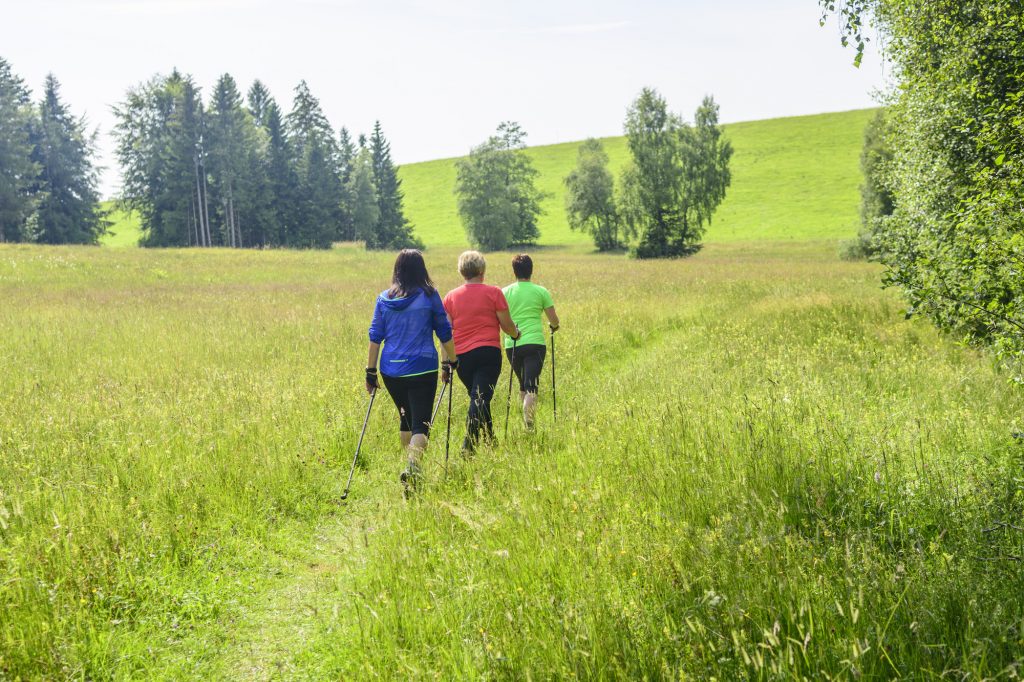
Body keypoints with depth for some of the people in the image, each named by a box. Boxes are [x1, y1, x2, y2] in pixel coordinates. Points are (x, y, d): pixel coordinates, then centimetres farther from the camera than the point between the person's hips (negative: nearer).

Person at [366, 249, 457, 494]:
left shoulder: (383, 299, 5)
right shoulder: (429, 296, -2)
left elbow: (375, 336, 4)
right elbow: (445, 333, 3)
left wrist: (370, 371, 9)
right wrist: (451, 361, 15)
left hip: (391, 371, 4)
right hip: (422, 369, -3)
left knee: (406, 417, 22)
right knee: (421, 422, -4)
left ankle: (412, 466, 31)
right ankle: (412, 467, -27)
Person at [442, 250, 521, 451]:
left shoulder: (451, 297, 7)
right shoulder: (493, 293, -1)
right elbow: (506, 324, 2)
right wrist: (516, 334, 23)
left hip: (461, 356, 4)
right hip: (488, 352, -4)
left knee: (477, 398, 19)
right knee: (481, 398, -9)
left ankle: (489, 441, 28)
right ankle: (468, 445, -26)